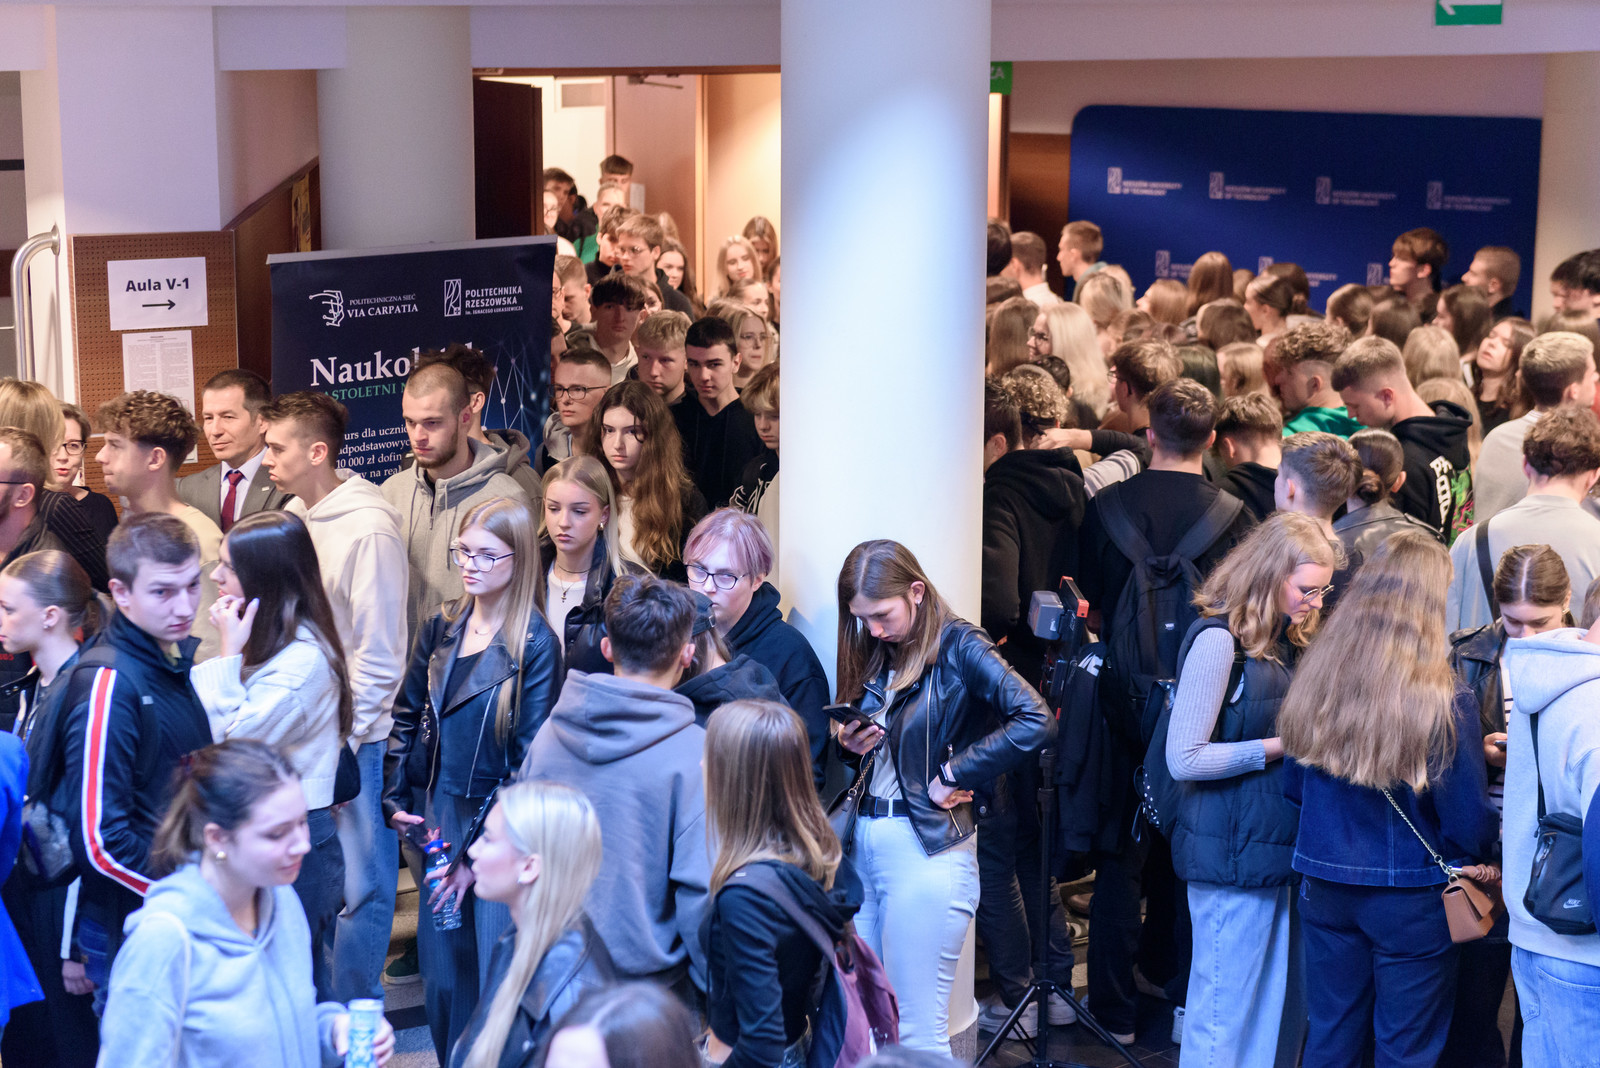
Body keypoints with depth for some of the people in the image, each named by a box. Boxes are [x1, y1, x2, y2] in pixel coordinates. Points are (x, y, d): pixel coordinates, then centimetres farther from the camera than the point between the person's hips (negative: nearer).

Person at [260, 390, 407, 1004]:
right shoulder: (292, 515, 7)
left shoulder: (369, 528, -15)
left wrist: (343, 740, -13)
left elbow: (378, 652, -14)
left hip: (354, 734, -7)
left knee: (359, 881, 3)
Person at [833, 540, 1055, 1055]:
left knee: (917, 1036, -3)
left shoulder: (957, 647, -9)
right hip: (862, 843, 7)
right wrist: (850, 744, -1)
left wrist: (954, 774, -17)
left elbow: (1036, 722, -22)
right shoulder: (875, 656, 12)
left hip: (924, 851, -7)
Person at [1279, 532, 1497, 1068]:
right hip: (1410, 900, -4)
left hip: (1324, 888, 4)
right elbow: (1471, 821, -14)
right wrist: (1471, 860, 9)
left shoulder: (1315, 679, -7)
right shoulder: (1445, 703, -20)